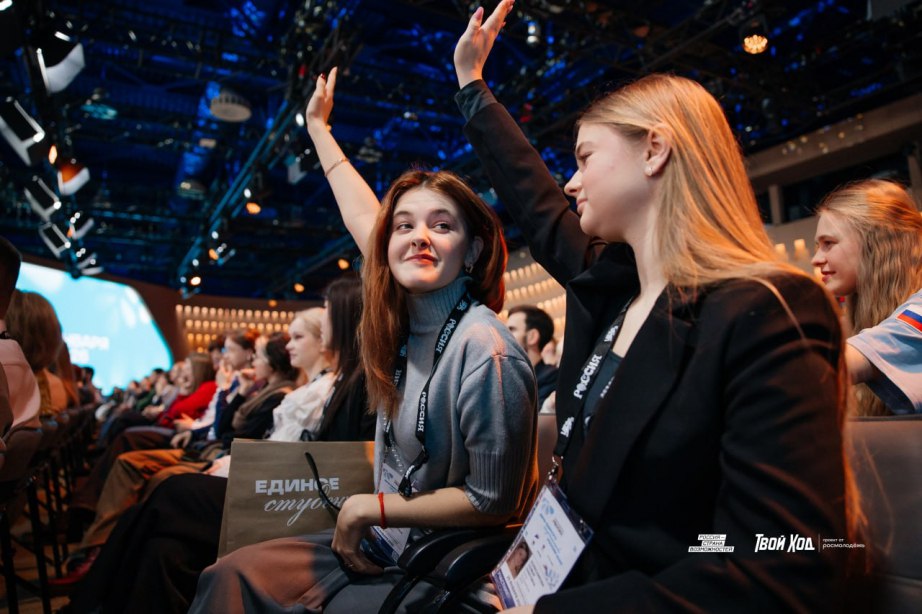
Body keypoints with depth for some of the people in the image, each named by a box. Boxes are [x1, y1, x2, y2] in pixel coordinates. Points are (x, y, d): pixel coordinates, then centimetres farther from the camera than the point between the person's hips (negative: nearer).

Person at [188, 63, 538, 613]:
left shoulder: (485, 351, -26)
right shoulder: (403, 318, -4)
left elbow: (495, 502, -20)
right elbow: (362, 217, 9)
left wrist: (370, 507, -14)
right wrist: (318, 127, 20)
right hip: (384, 542, 7)